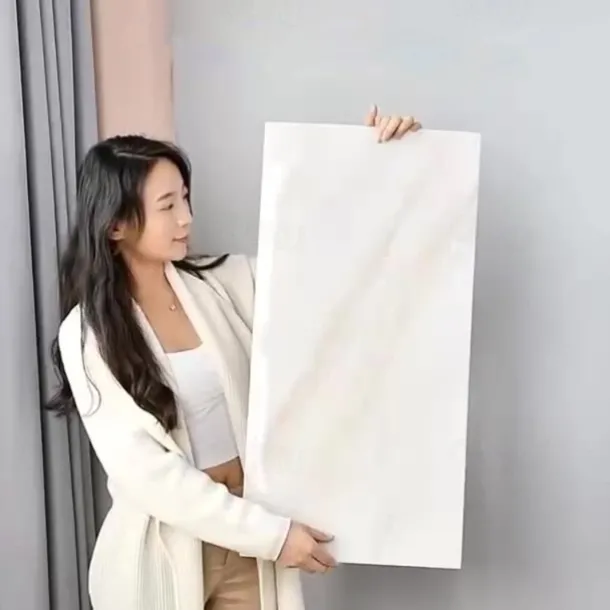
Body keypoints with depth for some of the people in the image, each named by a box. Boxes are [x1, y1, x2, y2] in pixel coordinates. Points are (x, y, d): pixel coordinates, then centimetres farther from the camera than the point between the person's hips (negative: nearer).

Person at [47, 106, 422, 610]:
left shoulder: (222, 284, -3)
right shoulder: (88, 334, -14)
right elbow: (143, 472, -19)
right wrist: (270, 532, -21)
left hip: (246, 535, 3)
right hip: (163, 547, -3)